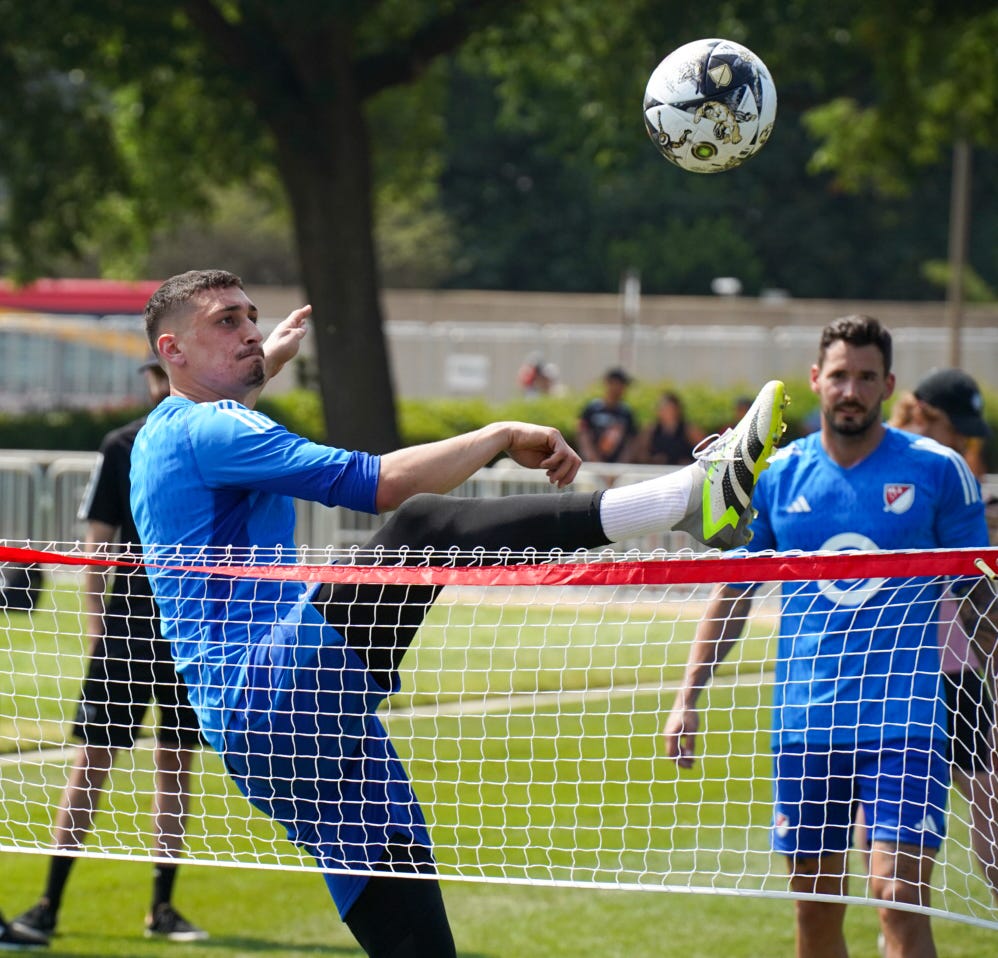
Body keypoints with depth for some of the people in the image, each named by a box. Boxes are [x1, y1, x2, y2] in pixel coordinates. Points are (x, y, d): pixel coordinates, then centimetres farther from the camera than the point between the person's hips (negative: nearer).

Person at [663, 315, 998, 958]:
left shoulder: (938, 470, 0)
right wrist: (688, 698, 9)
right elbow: (732, 593, 14)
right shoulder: (777, 476, 7)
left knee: (900, 897, -15)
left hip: (904, 720, -3)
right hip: (805, 721, 3)